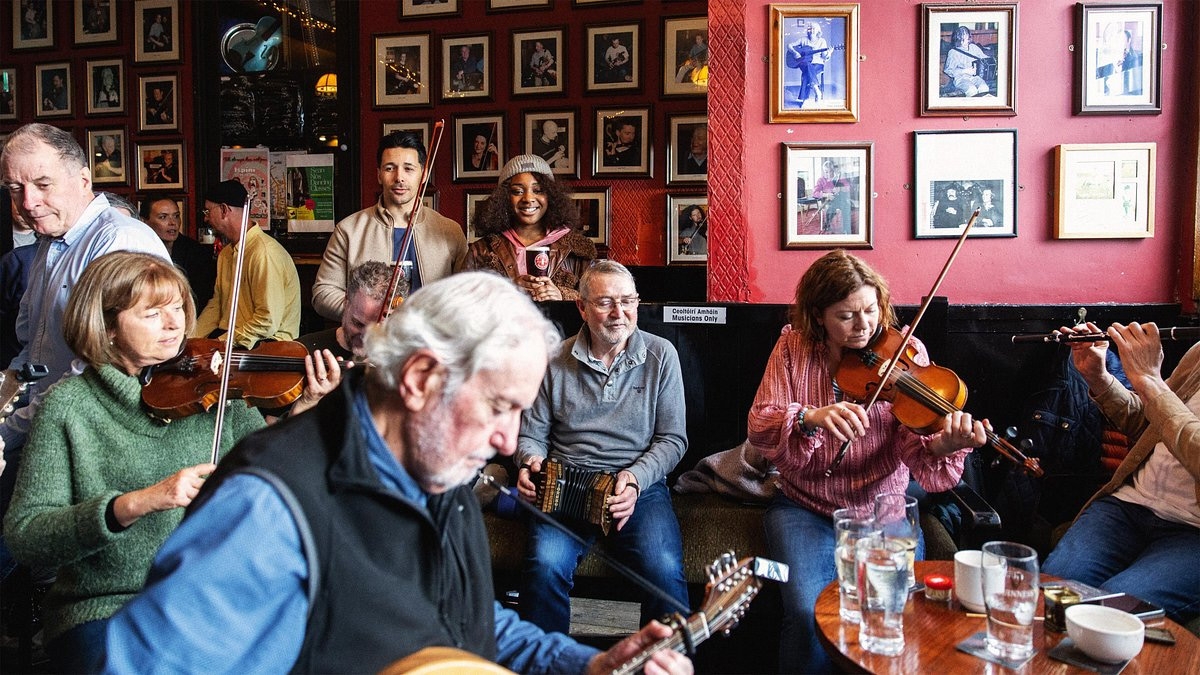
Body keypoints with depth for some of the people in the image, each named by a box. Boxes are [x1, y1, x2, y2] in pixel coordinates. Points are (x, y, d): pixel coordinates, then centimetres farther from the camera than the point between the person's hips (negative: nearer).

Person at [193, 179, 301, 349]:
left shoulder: (265, 252, -18)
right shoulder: (226, 253, 15)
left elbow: (268, 321, -22)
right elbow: (216, 305, 18)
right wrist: (190, 338, 3)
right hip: (229, 338, 8)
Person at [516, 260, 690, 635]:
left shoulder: (661, 355, 5)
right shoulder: (555, 361, 7)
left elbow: (673, 438, 4)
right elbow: (531, 434, 12)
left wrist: (636, 478, -14)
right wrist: (531, 461, -12)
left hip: (641, 485, 0)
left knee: (664, 569, -28)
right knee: (546, 566, -28)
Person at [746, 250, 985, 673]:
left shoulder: (905, 351, -4)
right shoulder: (794, 347, -3)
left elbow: (913, 446, -12)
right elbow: (758, 427, -11)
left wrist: (941, 447, -36)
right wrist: (811, 418, -32)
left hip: (885, 511, 1)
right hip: (806, 508, 0)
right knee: (810, 615, -23)